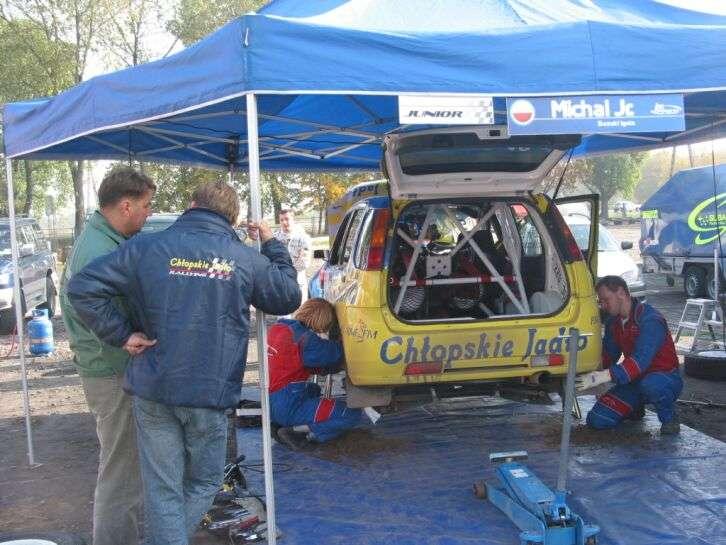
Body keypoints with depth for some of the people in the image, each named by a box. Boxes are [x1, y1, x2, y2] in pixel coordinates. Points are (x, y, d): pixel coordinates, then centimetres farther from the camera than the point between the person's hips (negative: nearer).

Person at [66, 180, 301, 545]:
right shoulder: (246, 259, -2)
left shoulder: (146, 247, -2)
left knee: (162, 489, 10)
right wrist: (272, 245, 21)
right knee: (203, 483, 19)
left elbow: (82, 288, -8)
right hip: (211, 392, -1)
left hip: (152, 390, 1)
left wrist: (122, 334, -1)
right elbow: (289, 298, 14)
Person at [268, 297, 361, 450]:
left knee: (313, 389, 39)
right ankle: (297, 431, -10)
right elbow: (334, 354, -9)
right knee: (352, 414, -6)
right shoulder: (304, 338, -20)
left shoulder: (277, 328, 7)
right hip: (288, 407, -9)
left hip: (269, 402, 9)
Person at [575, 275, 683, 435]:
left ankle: (669, 418, -11)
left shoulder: (650, 320, -25)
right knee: (596, 420, -9)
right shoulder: (613, 322, 2)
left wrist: (603, 377, -47)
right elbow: (607, 356, 10)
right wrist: (589, 373, -9)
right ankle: (635, 408, 21)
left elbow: (640, 361, -38)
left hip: (666, 378, -7)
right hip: (634, 381, 7)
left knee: (650, 384, -44)